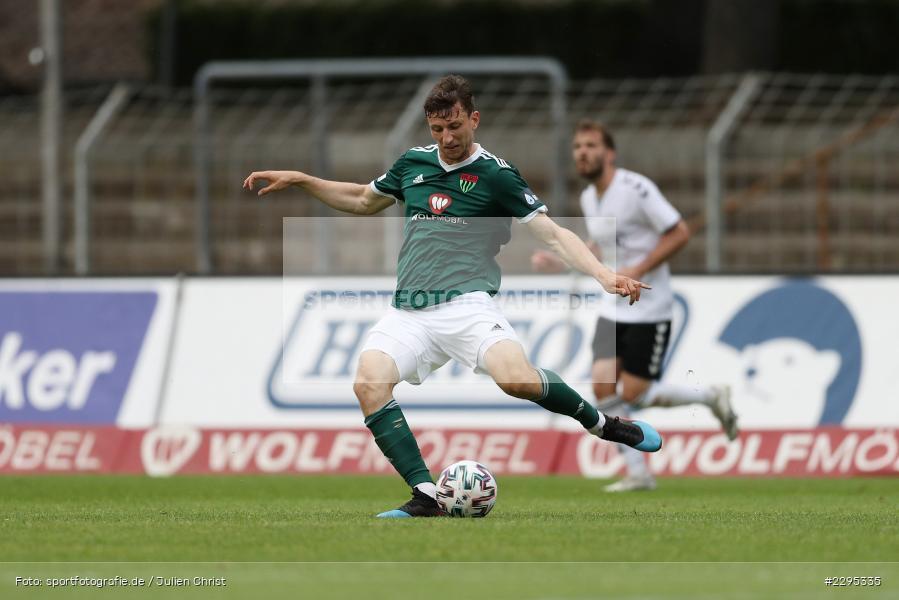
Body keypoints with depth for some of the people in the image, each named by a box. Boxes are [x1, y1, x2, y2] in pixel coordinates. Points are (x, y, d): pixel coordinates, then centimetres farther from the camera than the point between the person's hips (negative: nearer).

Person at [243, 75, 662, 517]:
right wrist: (299, 180, 26)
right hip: (408, 313, 4)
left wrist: (603, 275, -17)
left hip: (466, 305, -4)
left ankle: (601, 424, 0)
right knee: (368, 383, -24)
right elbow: (362, 201, 33)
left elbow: (553, 235, -3)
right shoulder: (414, 163, 15)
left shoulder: (496, 175, 0)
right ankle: (426, 496, -22)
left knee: (516, 378, -30)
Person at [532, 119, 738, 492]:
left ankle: (711, 396, 19)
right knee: (603, 388, -8)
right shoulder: (588, 198, 8)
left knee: (633, 395, -6)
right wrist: (562, 262, 9)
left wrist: (637, 271, -21)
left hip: (649, 311, -7)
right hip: (612, 310, 7)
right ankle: (638, 473, 2)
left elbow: (679, 233, -15)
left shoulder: (635, 189, -16)